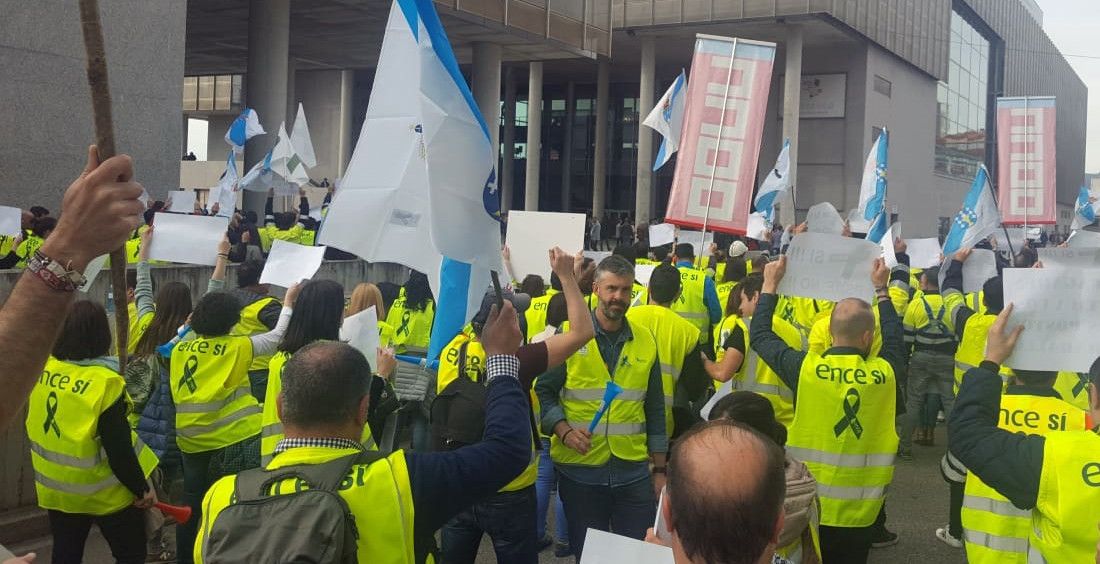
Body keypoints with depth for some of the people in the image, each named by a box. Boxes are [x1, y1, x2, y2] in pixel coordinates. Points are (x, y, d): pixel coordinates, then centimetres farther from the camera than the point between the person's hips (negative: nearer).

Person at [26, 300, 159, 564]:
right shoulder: (105, 381, -25)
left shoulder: (42, 370, -8)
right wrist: (141, 488, -11)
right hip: (104, 492, -5)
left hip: (55, 488, 6)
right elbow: (118, 449, -23)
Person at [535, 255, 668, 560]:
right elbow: (543, 390, -1)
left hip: (634, 472, 2)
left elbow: (655, 410, 11)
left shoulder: (646, 341, 7)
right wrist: (563, 429, -18)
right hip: (580, 470, -2)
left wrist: (660, 469, 10)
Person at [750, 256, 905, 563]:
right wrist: (881, 288, 25)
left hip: (808, 507, -1)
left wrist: (770, 284, 12)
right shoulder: (885, 372, -8)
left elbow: (759, 334, 2)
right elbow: (895, 337, 15)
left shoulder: (805, 368, -14)